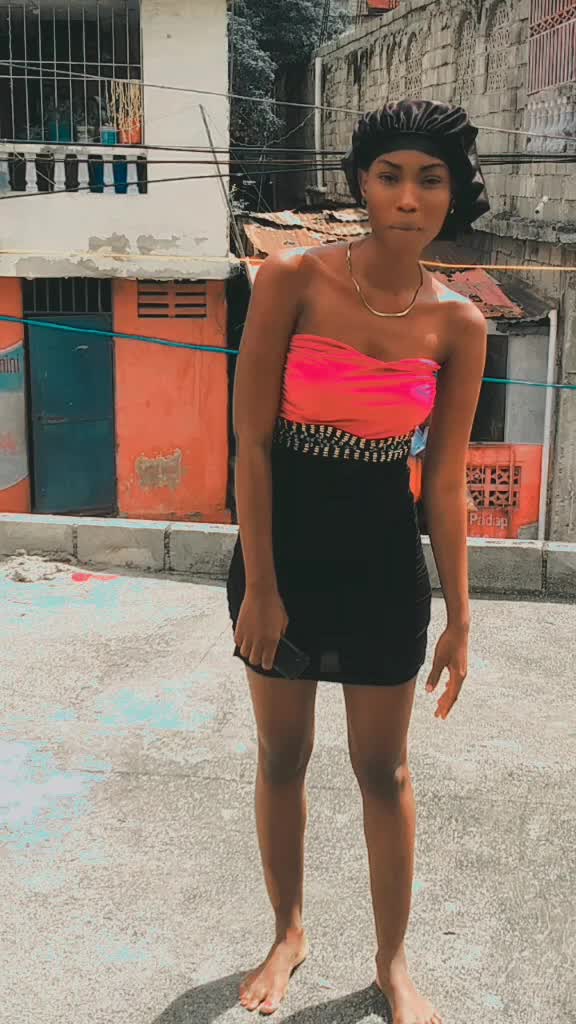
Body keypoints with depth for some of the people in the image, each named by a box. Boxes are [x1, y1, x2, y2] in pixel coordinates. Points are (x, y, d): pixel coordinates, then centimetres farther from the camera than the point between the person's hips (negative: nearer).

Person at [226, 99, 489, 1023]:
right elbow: (253, 441, -11)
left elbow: (446, 480, -1)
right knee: (282, 755, 15)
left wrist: (460, 617, 1)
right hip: (283, 540, 0)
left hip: (383, 550, 1)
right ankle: (288, 933, 40)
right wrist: (260, 585, -12)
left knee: (384, 769, 13)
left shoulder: (457, 324, -5)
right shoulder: (292, 280, -11)